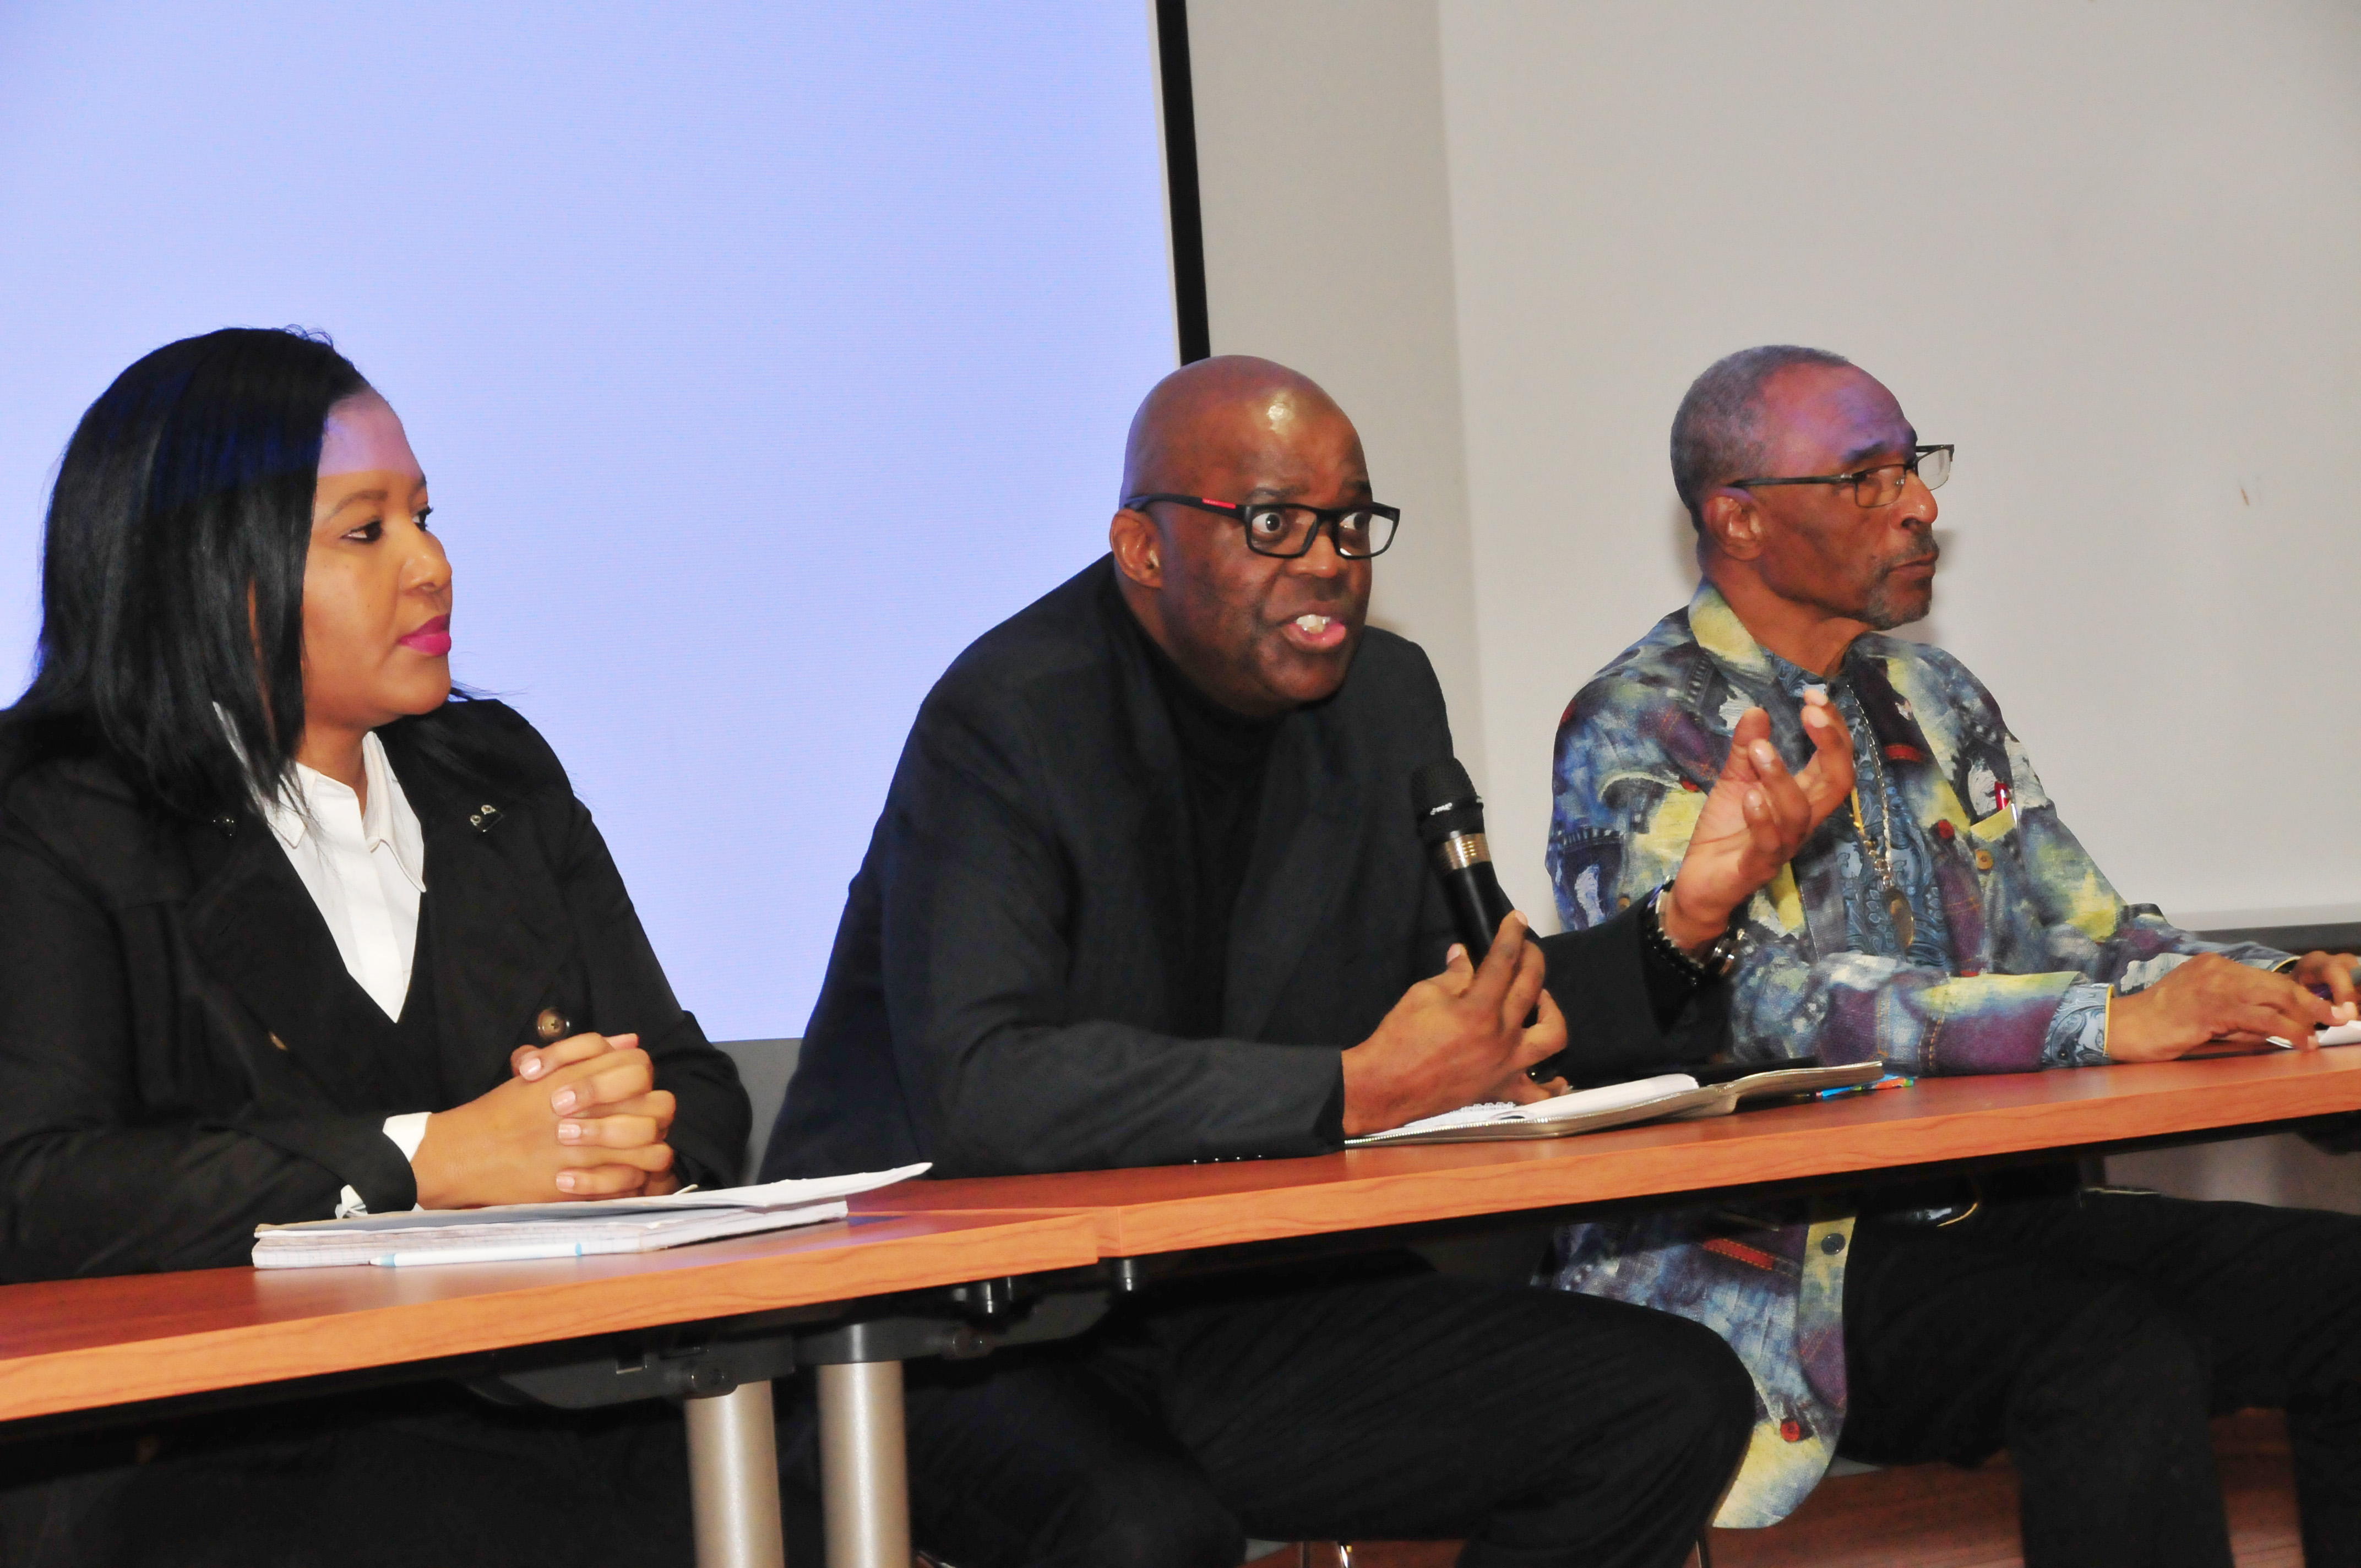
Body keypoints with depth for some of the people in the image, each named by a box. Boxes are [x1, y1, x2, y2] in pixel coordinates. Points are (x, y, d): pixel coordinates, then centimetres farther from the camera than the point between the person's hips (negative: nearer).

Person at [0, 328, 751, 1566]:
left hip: (570, 1413, 6)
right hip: (221, 1457, -6)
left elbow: (701, 1093, 19)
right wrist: (430, 1160, -17)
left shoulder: (495, 779, 20)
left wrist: (635, 1135, -7)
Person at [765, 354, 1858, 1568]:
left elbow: (1468, 1025, 13)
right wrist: (1356, 1091, -27)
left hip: (1231, 1309, 8)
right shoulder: (1011, 720, -16)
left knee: (1675, 1400, -6)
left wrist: (1683, 922, -5)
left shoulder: (1384, 697, 9)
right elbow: (977, 1093, -29)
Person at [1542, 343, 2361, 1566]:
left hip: (1980, 1211, 7)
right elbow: (1758, 1001, -23)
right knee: (2121, 1357, -31)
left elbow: (2081, 933, 18)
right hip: (1763, 1270, -7)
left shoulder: (1934, 700, 18)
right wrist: (2107, 1021, -29)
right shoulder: (1640, 733, -8)